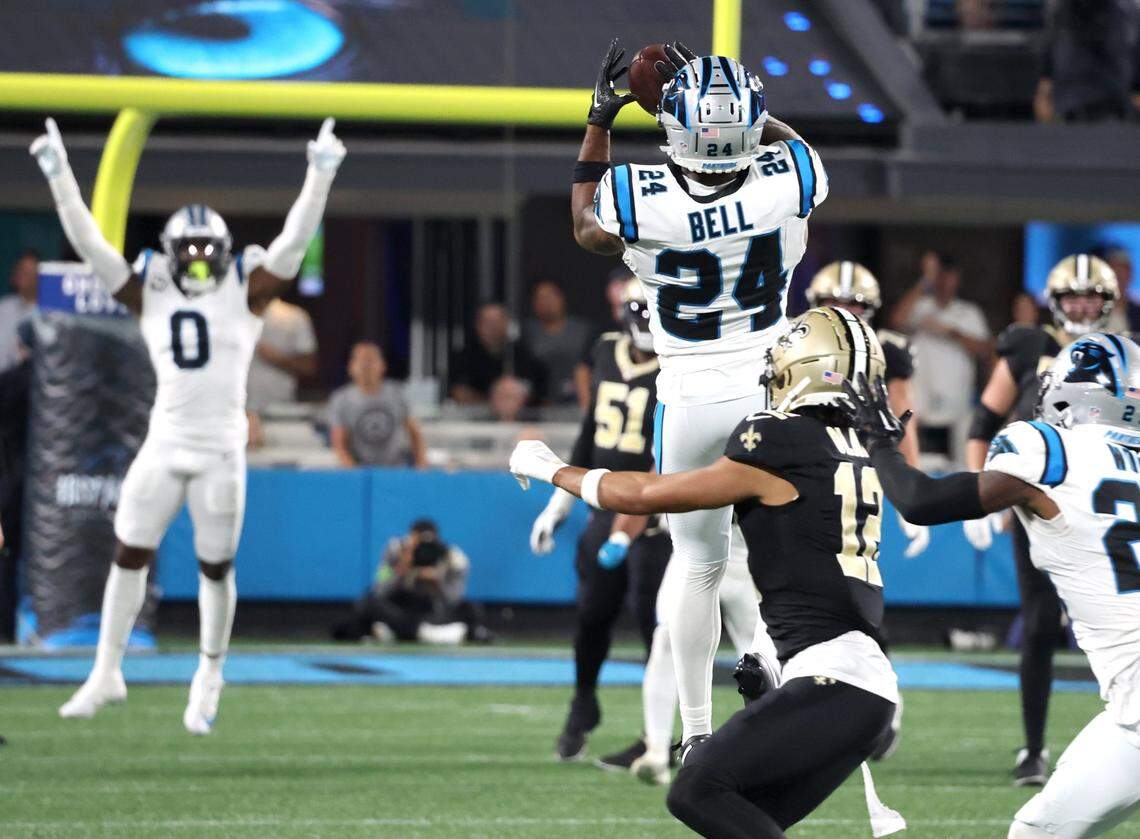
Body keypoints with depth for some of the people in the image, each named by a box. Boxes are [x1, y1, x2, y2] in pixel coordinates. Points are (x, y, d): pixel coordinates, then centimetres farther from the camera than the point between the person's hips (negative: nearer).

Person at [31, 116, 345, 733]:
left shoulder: (247, 294, 2)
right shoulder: (150, 296, 6)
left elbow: (294, 242, -6)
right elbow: (89, 244, 3)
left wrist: (319, 177, -17)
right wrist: (59, 177, -4)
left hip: (221, 450, -2)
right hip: (164, 445, 2)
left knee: (215, 567, 5)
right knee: (130, 555, 3)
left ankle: (210, 677, 23)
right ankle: (106, 673, 15)